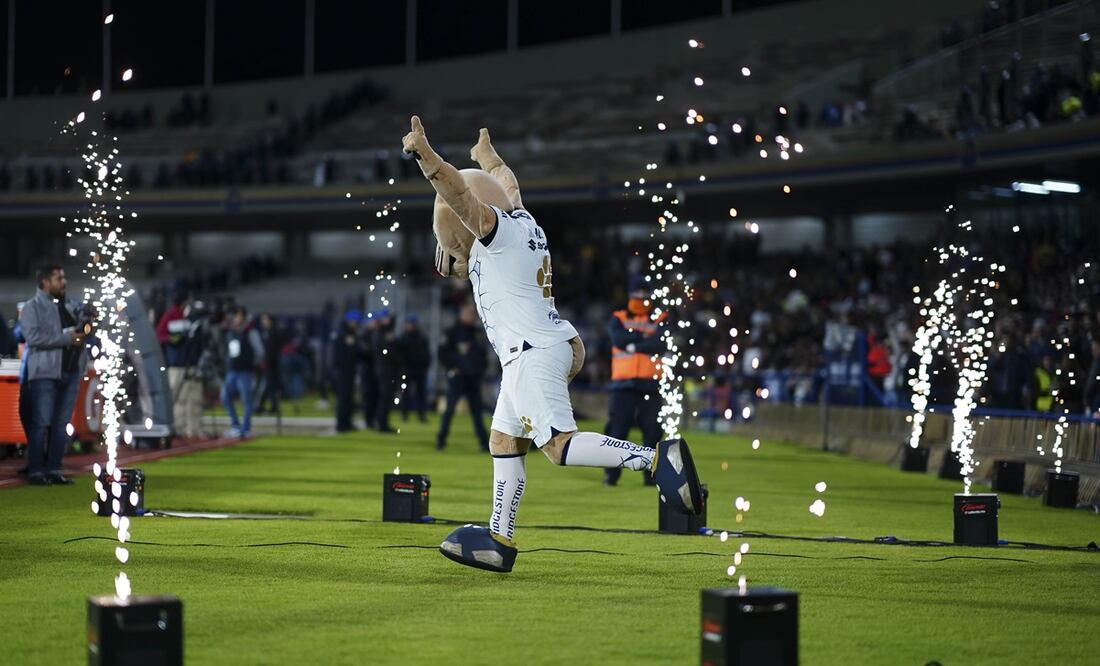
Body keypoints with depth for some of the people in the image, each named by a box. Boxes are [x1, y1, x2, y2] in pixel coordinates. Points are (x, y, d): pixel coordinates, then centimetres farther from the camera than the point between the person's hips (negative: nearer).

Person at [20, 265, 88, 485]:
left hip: (71, 372, 6)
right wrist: (67, 337, -16)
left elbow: (82, 329, 25)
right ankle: (35, 472, -3)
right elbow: (34, 337, -15)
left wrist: (85, 328, 0)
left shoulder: (71, 306, 17)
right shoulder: (33, 307, -1)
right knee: (41, 423, -6)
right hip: (45, 372, -6)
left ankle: (54, 469, 11)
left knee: (62, 424, 6)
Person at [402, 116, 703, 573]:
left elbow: (460, 194, -23)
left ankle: (657, 458, -25)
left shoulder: (496, 227, -6)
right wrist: (488, 157, 58)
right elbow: (508, 187, 39)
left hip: (533, 353, -10)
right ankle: (499, 542, 20)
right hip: (550, 348, 10)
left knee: (560, 445, -17)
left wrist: (424, 154, -35)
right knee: (504, 443, 15)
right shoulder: (521, 220, 18)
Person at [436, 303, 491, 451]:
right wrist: (452, 368, -11)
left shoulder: (476, 333, 15)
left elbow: (482, 353, 24)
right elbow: (442, 353, -7)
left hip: (473, 378, 6)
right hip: (457, 378, -6)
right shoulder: (453, 332, -3)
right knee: (450, 409, -3)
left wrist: (481, 369, 12)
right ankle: (441, 440, 5)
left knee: (476, 410, 4)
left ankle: (484, 442, 2)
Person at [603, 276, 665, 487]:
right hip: (623, 384, -1)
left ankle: (651, 474, 7)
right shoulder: (618, 319, 12)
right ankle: (611, 474, 4)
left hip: (650, 384, 1)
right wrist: (645, 336, -5)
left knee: (653, 430, -2)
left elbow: (660, 344, -6)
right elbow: (619, 338, -9)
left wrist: (633, 345, -7)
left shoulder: (659, 320, 12)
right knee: (617, 429, -4)